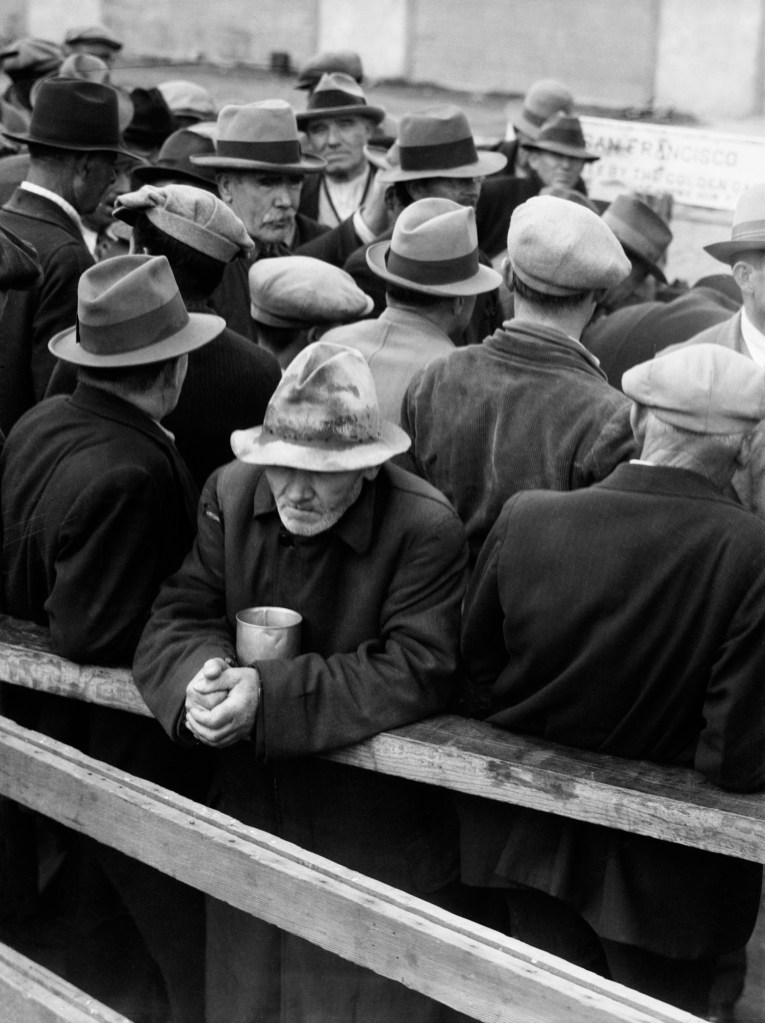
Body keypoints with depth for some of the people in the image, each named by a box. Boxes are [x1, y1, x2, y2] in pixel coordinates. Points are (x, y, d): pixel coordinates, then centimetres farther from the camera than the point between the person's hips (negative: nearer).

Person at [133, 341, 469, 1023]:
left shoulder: (427, 530, -20)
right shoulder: (231, 494, -5)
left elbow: (417, 672, -25)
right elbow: (177, 619, -5)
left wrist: (272, 694, -32)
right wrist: (204, 677, -30)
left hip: (376, 837, -4)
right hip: (249, 809, 5)